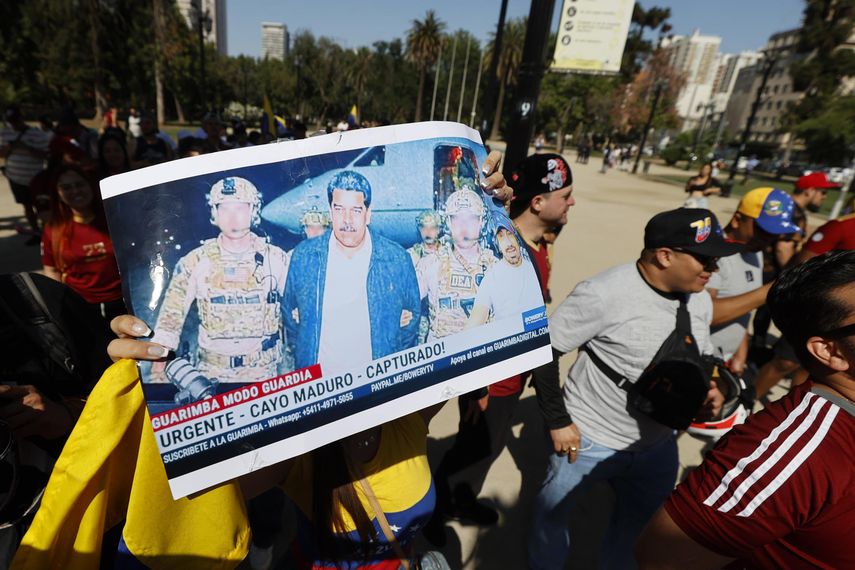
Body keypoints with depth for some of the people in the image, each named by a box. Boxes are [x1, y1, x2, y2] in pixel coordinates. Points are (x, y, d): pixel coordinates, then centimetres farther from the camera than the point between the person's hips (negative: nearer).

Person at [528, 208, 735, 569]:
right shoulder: (603, 294, -26)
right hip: (588, 440, -5)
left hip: (659, 444, 6)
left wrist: (710, 391, -7)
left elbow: (702, 359, 15)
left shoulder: (700, 301, -2)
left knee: (644, 522, 25)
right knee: (552, 512, 16)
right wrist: (557, 422, -18)